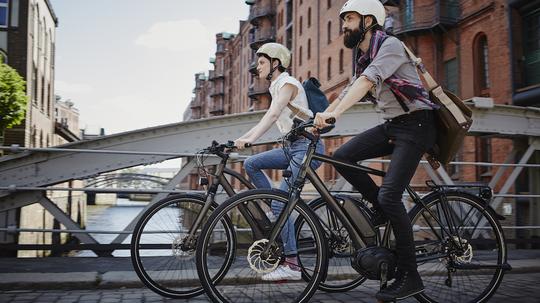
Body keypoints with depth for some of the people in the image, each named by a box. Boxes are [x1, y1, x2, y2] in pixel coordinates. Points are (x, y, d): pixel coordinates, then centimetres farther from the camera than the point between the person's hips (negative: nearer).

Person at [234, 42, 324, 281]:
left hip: (307, 147, -9)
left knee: (280, 203, -14)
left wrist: (250, 139, -37)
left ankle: (292, 265, -9)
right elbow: (267, 119, 17)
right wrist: (240, 139, 9)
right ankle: (278, 217, 6)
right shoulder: (276, 87, 19)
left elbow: (272, 115, -25)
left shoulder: (287, 83, -10)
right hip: (293, 147, 9)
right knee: (251, 164, 1)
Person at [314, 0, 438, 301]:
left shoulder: (390, 45, -14)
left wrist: (334, 113, -41)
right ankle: (383, 209, 9)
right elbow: (349, 92, 11)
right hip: (392, 125, 8)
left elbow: (366, 82, -30)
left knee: (389, 195, -17)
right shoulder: (363, 59, 13)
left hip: (416, 124, -8)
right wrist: (319, 118, -3)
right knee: (342, 157, -8)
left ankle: (410, 276, -5)